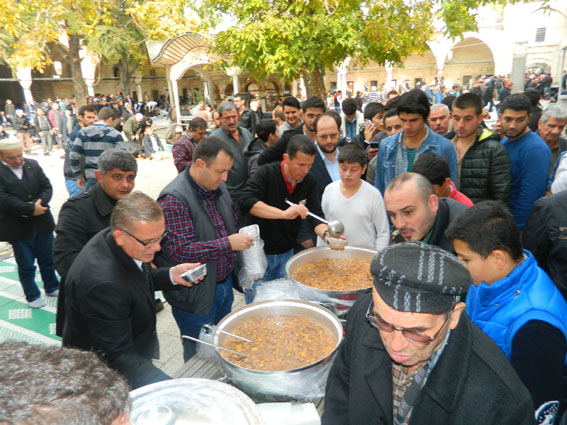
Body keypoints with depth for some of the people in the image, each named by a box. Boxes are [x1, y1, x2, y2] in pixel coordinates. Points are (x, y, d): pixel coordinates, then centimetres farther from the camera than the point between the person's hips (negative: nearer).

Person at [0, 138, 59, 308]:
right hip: (19, 228, -3)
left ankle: (52, 287, 38)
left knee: (47, 259, 18)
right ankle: (32, 296, 29)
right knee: (26, 265, 11)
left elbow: (47, 187, 0)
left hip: (42, 223, 4)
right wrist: (31, 209, -24)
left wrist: (40, 203, -18)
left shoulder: (33, 165, 1)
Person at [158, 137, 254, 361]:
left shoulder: (219, 187, 2)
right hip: (196, 297, -7)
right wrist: (228, 243, -29)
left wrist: (243, 240, 2)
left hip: (224, 284, 8)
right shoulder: (174, 199, -24)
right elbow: (180, 251, -29)